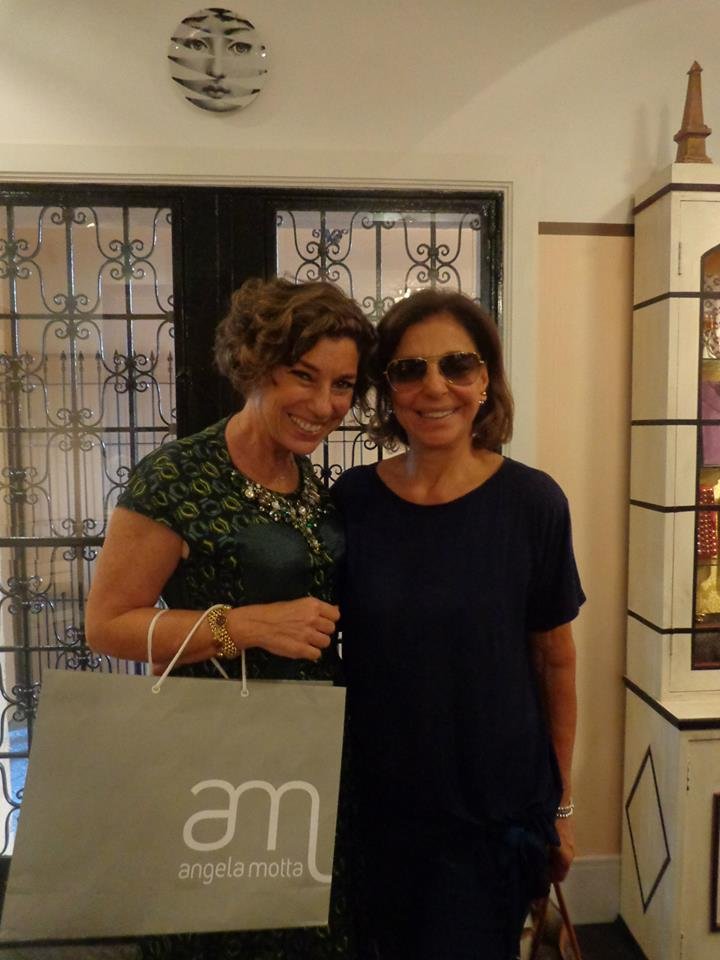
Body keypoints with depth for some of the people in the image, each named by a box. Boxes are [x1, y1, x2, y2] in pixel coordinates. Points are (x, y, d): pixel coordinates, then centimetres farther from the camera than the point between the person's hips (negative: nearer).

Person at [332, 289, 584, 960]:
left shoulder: (531, 502, -13)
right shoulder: (351, 500, -8)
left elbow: (554, 660, -4)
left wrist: (561, 803, 3)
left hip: (498, 810, -2)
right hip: (377, 802, 3)